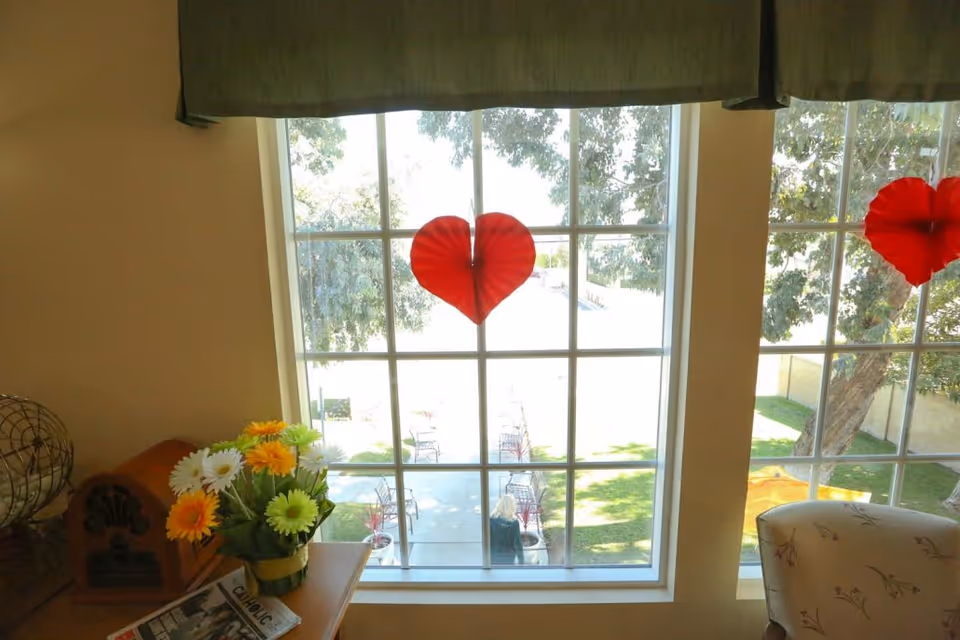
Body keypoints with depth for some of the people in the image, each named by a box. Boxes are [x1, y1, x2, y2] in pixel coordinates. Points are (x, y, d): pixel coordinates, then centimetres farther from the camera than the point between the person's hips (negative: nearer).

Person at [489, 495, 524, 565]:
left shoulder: (491, 519, -7)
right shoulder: (514, 522, -15)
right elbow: (517, 542, -12)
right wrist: (521, 560, -3)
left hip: (493, 556, 2)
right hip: (507, 557, -2)